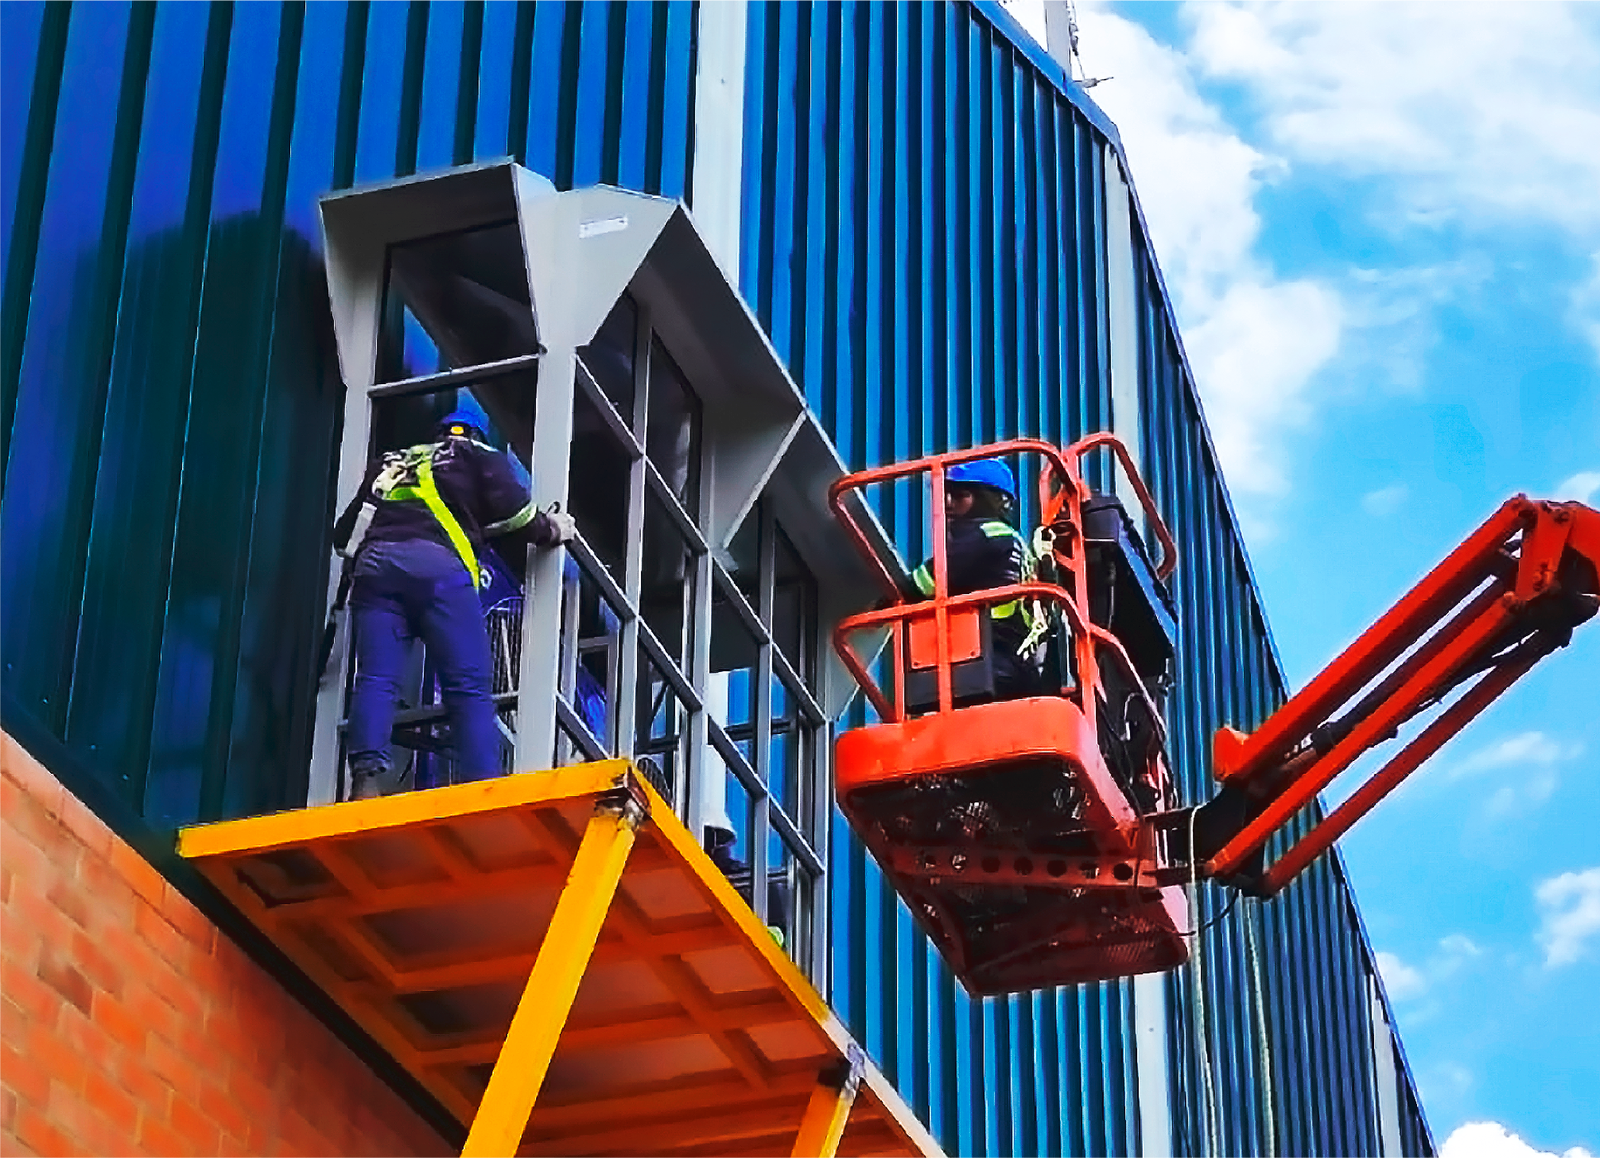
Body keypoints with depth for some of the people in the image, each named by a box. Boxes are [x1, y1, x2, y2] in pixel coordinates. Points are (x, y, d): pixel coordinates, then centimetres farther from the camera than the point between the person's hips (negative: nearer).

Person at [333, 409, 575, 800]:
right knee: (470, 687, -7)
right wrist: (550, 530, 25)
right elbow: (511, 511, 8)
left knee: (375, 680, -7)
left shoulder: (388, 464, 37)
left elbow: (345, 533, 34)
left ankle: (365, 780, -28)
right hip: (438, 563, -3)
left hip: (375, 562, 4)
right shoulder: (479, 457, 26)